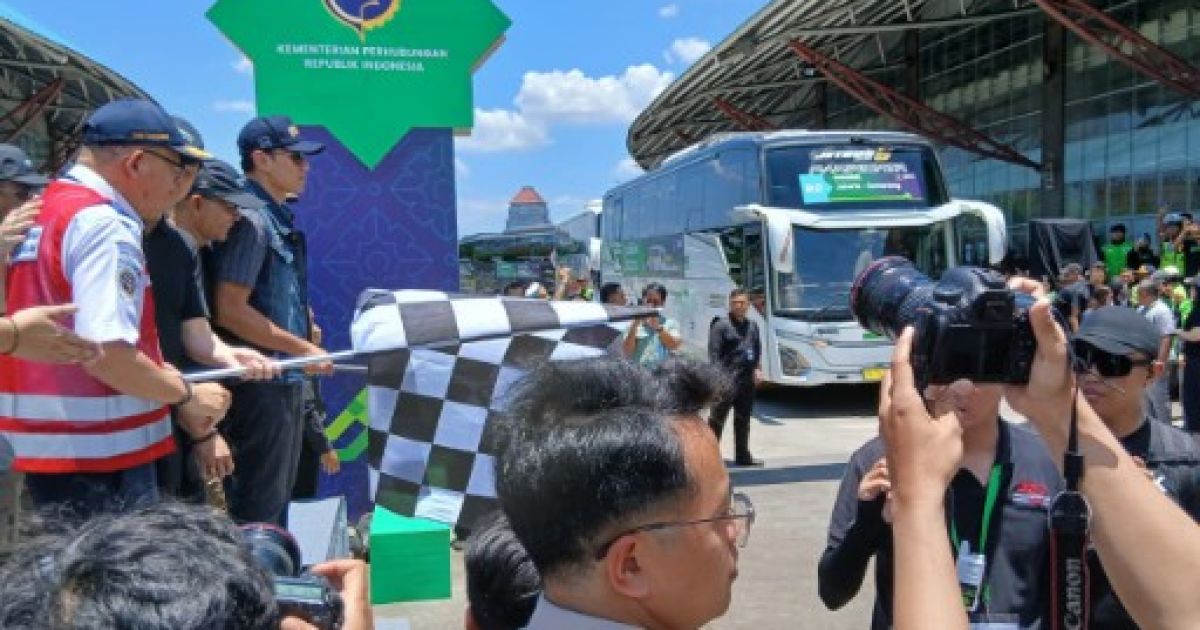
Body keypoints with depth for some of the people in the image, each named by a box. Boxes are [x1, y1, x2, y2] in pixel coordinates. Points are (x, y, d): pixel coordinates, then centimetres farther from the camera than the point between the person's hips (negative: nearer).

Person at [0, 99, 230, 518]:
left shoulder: (40, 215, 12)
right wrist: (188, 394, -11)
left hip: (43, 448, 9)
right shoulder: (105, 226, -17)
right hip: (98, 458, -9)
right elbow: (107, 353, -26)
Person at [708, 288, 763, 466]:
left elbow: (758, 350, 21)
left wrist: (758, 369, 6)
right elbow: (714, 354, -11)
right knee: (717, 418, -3)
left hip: (748, 380, 7)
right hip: (727, 380, -7)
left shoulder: (752, 325, 14)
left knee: (743, 419, 15)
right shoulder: (721, 325, -7)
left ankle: (742, 455, 24)